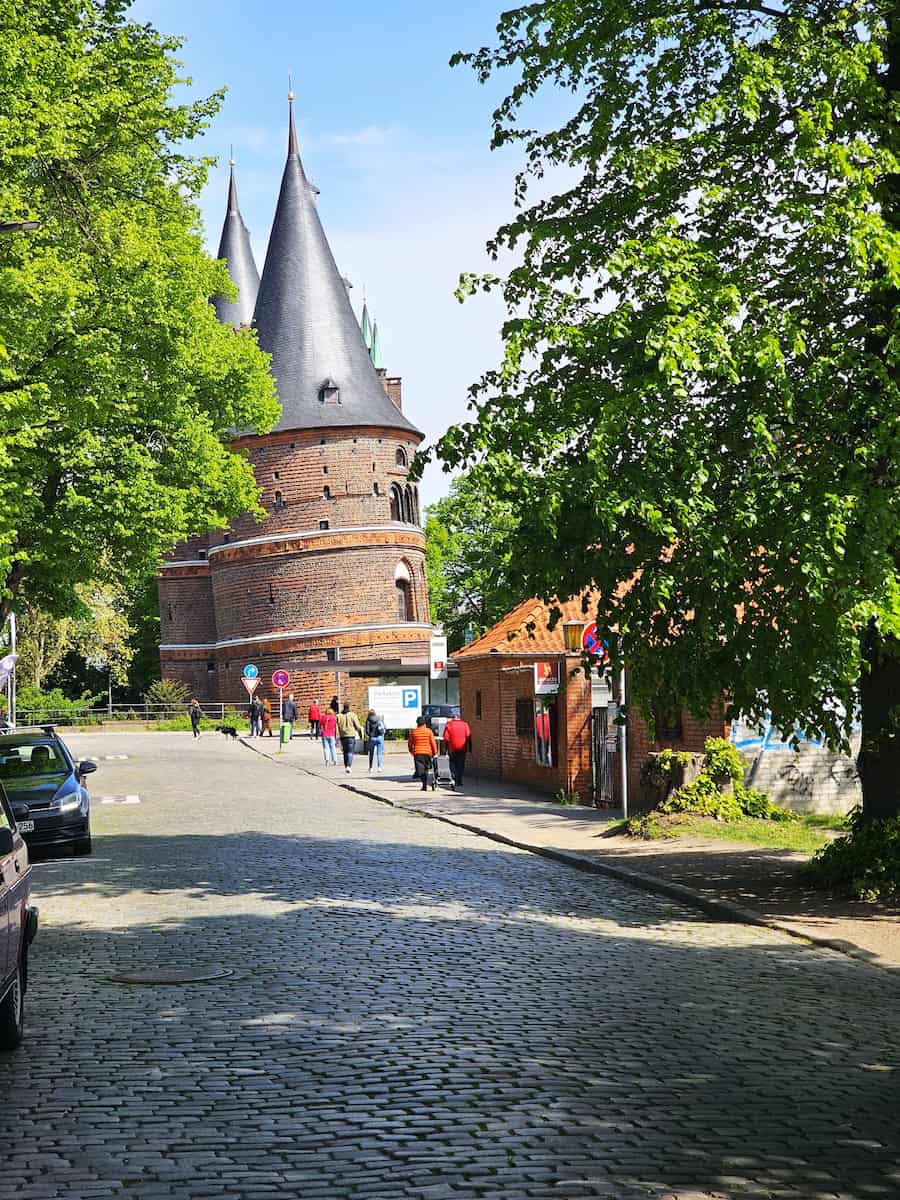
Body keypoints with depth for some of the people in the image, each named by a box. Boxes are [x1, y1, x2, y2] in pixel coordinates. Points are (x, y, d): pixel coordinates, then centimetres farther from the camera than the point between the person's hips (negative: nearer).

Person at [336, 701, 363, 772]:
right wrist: (360, 734, 12)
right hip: (351, 736, -3)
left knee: (345, 752, 16)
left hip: (342, 736, 3)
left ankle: (346, 766, 20)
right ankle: (348, 766, -20)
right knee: (350, 752, -3)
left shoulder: (339, 716, 1)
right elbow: (358, 726, -4)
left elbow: (337, 727, -2)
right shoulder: (352, 715, -6)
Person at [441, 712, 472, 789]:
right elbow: (469, 737, 0)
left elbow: (446, 738, -3)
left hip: (453, 749, -1)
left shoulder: (449, 725, 2)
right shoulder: (465, 724, 6)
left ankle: (454, 780, -4)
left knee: (453, 764, 8)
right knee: (461, 765, 8)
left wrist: (446, 748, 2)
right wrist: (470, 747, 3)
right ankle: (459, 781, 4)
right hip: (462, 748, 1)